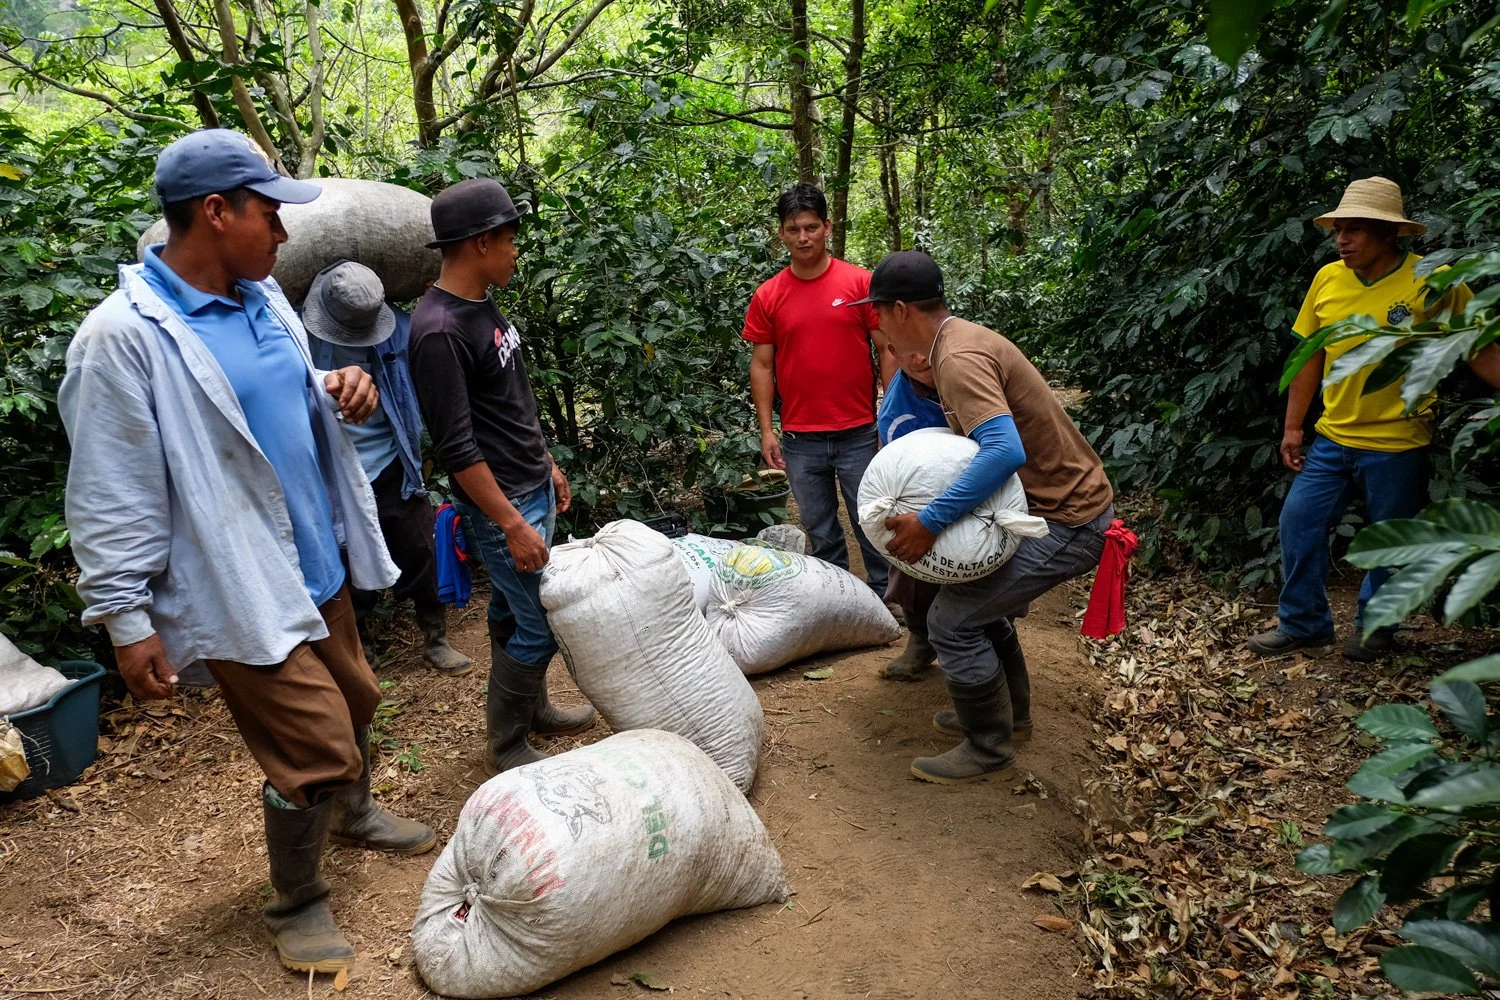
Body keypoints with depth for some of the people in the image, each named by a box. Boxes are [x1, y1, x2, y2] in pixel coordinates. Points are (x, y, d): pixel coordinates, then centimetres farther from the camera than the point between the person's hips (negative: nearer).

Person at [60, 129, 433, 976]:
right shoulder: (124, 337, -18)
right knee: (316, 751, -3)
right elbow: (111, 500, -16)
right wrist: (128, 620, -13)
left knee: (353, 706, 23)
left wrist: (336, 394, -1)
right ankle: (297, 905, 23)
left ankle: (354, 815, 51)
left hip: (319, 565, 8)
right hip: (241, 591, -8)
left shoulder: (263, 297, 5)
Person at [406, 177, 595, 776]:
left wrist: (548, 465, 21)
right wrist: (512, 525, -21)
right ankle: (505, 748, 15)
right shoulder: (438, 331, -23)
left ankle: (533, 710, 37)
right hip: (501, 503, -9)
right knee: (539, 626, -2)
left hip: (532, 488, 9)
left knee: (514, 611, 21)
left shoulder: (482, 307, 7)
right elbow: (457, 449, -23)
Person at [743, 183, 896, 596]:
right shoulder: (768, 296, 2)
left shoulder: (861, 283, -2)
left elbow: (886, 350, 0)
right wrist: (767, 430, 0)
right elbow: (762, 365, 6)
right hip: (800, 439, 2)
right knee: (819, 531, 13)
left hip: (859, 433, -2)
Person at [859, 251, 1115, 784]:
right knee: (980, 592, 23)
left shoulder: (959, 358, -22)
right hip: (1066, 499, 10)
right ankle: (1009, 712, 39)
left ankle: (988, 751, 10)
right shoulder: (961, 337, 10)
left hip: (1067, 522, -10)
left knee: (951, 620, -8)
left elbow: (1004, 451, -35)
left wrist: (929, 522, -33)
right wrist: (927, 381, -1)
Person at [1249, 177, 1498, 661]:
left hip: (1397, 444, -4)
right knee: (1298, 522, 4)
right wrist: (1293, 427, 7)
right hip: (1332, 438, 4)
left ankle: (1375, 628, 31)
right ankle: (1302, 623, 21)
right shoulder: (1327, 278, 0)